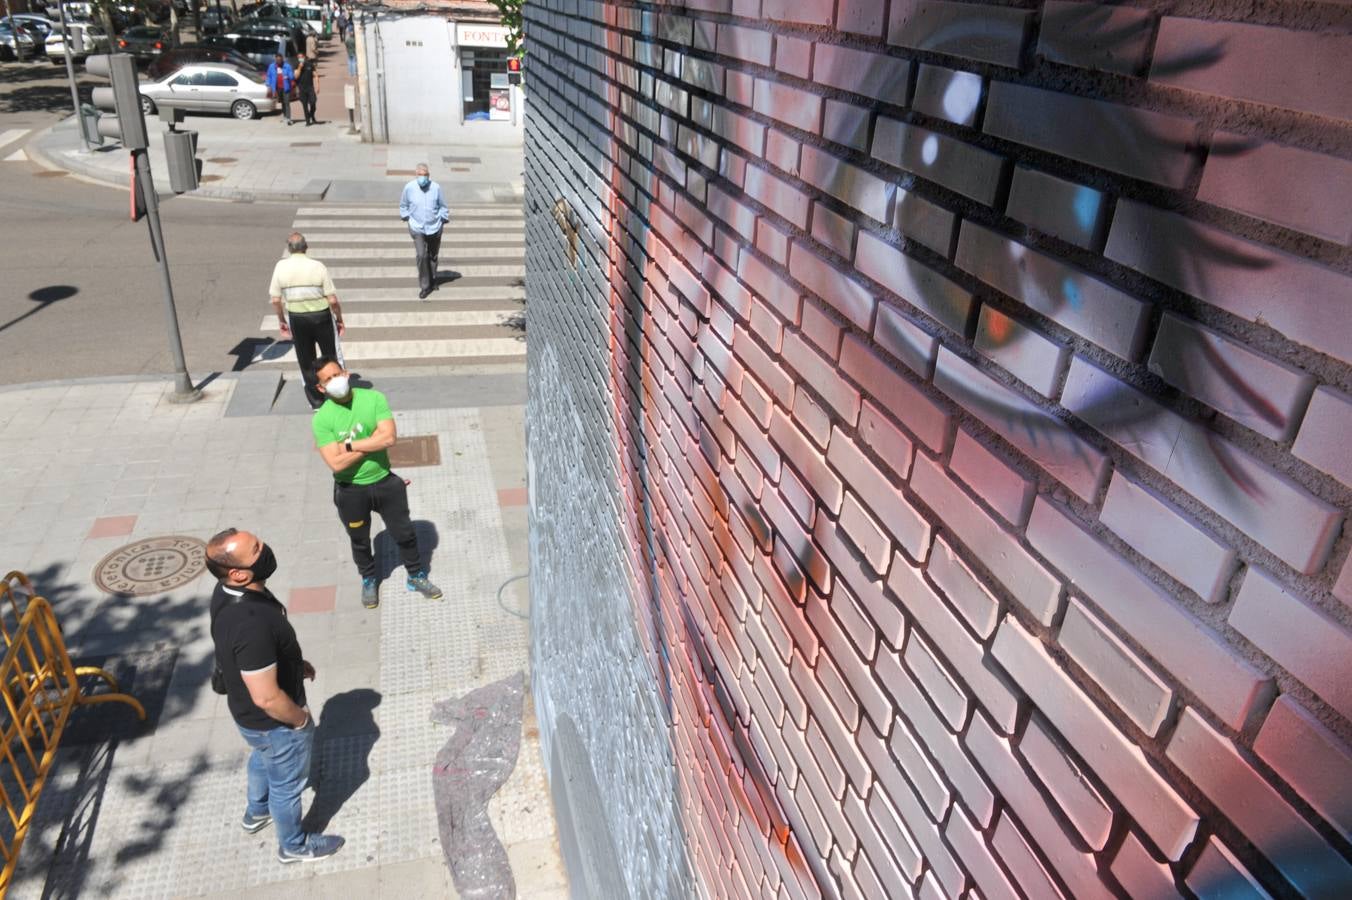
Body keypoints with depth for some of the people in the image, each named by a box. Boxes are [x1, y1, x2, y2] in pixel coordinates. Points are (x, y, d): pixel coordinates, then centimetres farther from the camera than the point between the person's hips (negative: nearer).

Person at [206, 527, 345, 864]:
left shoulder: (227, 591, -15)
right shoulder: (251, 625, -43)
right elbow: (267, 698, -33)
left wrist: (296, 662, 10)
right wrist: (301, 719, -16)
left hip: (246, 710, 8)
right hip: (271, 720, -8)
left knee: (264, 759, 36)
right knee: (287, 781, 20)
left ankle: (257, 812, 63)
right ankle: (293, 845, 47)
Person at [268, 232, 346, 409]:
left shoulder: (280, 267, -7)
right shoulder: (318, 266, -13)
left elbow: (275, 299, -3)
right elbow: (332, 300, -13)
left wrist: (281, 320, 12)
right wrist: (340, 319, 2)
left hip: (296, 318, 2)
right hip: (321, 316, -2)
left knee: (306, 361, 15)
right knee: (331, 357, 14)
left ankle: (316, 401, 22)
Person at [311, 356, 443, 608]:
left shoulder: (374, 398, -13)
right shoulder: (321, 419, -18)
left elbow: (389, 437, -23)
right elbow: (336, 464, -25)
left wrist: (349, 444, -22)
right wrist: (373, 442, -21)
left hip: (385, 482, 1)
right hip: (351, 491, -1)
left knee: (404, 533, 17)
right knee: (360, 541, 21)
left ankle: (417, 576, 40)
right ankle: (369, 580, 47)